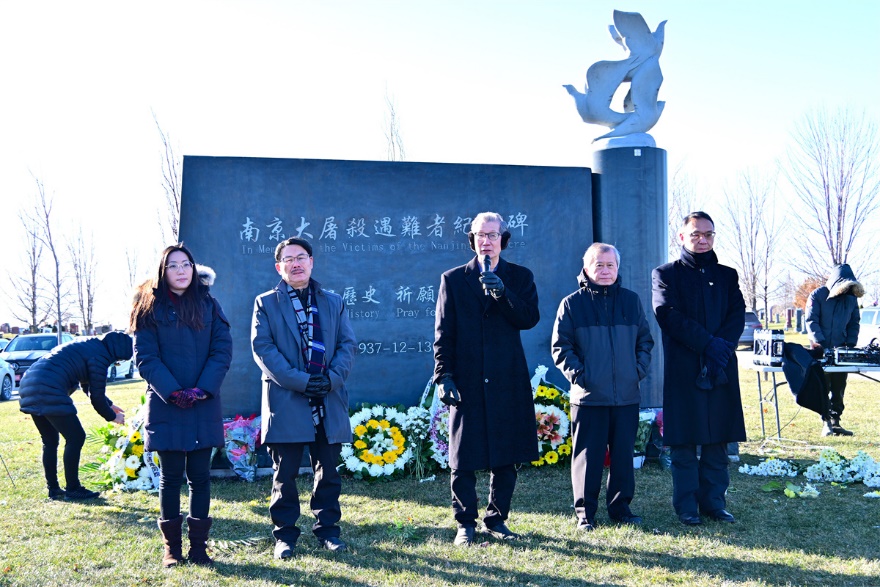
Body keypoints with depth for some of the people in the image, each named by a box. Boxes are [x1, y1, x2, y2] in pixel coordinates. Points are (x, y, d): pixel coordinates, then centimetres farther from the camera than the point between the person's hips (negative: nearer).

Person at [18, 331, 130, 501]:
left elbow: (89, 386, 34)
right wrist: (112, 416, 11)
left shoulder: (89, 346, 22)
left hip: (30, 388, 10)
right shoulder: (100, 356, -8)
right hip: (48, 392, -10)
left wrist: (109, 405, 37)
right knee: (76, 438, 0)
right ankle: (73, 489, 7)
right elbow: (96, 395, -5)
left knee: (50, 441, 19)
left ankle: (53, 489, 25)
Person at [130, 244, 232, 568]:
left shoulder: (208, 304, 7)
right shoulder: (150, 308, 2)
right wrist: (173, 392, -16)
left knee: (199, 476, 5)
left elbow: (222, 350, 1)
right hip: (165, 406, -1)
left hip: (204, 407, 2)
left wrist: (203, 389, -12)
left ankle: (198, 546, 14)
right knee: (170, 477, 5)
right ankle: (171, 548, 16)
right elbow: (145, 357, -5)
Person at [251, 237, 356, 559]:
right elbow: (262, 348, -5)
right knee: (285, 474, 4)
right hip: (286, 401, -2)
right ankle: (285, 535, 15)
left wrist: (332, 378, -11)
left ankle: (327, 529, 21)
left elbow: (347, 344, 6)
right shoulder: (266, 303, 5)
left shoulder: (333, 302, 13)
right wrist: (300, 381, -15)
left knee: (328, 471, 9)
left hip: (329, 401, 3)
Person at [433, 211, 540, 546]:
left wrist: (502, 294, -19)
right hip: (467, 381, -1)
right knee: (463, 459, 2)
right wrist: (443, 376, -5)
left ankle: (497, 520, 23)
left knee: (507, 456, 8)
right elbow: (443, 333, 2)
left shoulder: (520, 277, 9)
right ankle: (465, 524, 16)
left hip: (508, 381, 1)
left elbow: (530, 318, -6)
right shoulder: (453, 279, 7)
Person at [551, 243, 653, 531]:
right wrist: (576, 373, -9)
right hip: (588, 396, -3)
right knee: (588, 455, 1)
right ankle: (585, 512, 11)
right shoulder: (572, 303, 2)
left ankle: (621, 506, 22)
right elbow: (560, 346, 1)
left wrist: (640, 368, 3)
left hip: (627, 395, 3)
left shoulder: (631, 300, 11)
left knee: (624, 454, 9)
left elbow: (645, 339, 17)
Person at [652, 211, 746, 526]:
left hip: (721, 369, 3)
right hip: (683, 370, -3)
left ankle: (714, 500, 15)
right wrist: (708, 343, -15)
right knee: (684, 441, 0)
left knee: (717, 439, 5)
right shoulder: (665, 274, 5)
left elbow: (738, 314, 3)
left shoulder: (727, 275, 16)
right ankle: (686, 505, 8)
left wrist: (723, 347, -14)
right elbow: (670, 316, -8)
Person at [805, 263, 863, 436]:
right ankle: (826, 422, 0)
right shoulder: (817, 296, -5)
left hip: (840, 351, 4)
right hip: (820, 350, -4)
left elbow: (854, 323, 14)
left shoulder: (851, 299, 9)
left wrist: (850, 344, 0)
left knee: (839, 389, 6)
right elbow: (811, 321, -10)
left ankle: (835, 422, 12)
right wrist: (819, 342, -21)